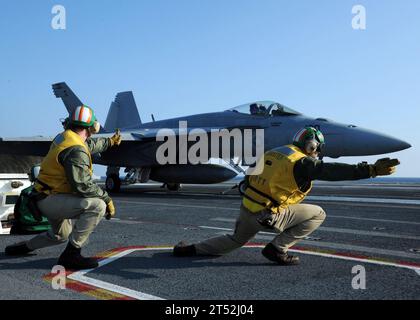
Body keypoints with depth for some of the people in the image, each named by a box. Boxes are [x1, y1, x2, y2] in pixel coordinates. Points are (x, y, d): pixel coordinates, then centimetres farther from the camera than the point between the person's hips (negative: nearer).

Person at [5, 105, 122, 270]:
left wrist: (110, 141, 41)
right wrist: (107, 198, -20)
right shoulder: (76, 151, -25)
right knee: (97, 206, -29)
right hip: (51, 200, -11)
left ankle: (24, 246, 48)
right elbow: (83, 185, -30)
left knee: (61, 235, 32)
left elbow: (90, 145, 27)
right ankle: (71, 254, -23)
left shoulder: (64, 136, 6)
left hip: (49, 196, 11)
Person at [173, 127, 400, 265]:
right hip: (266, 215, -8)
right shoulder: (302, 163, -11)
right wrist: (372, 170, -25)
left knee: (235, 241, 33)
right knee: (318, 214, 3)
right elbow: (332, 171, -22)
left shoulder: (274, 152, 13)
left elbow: (251, 178, 22)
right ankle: (277, 249, 1)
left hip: (246, 207, 8)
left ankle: (189, 249, 26)